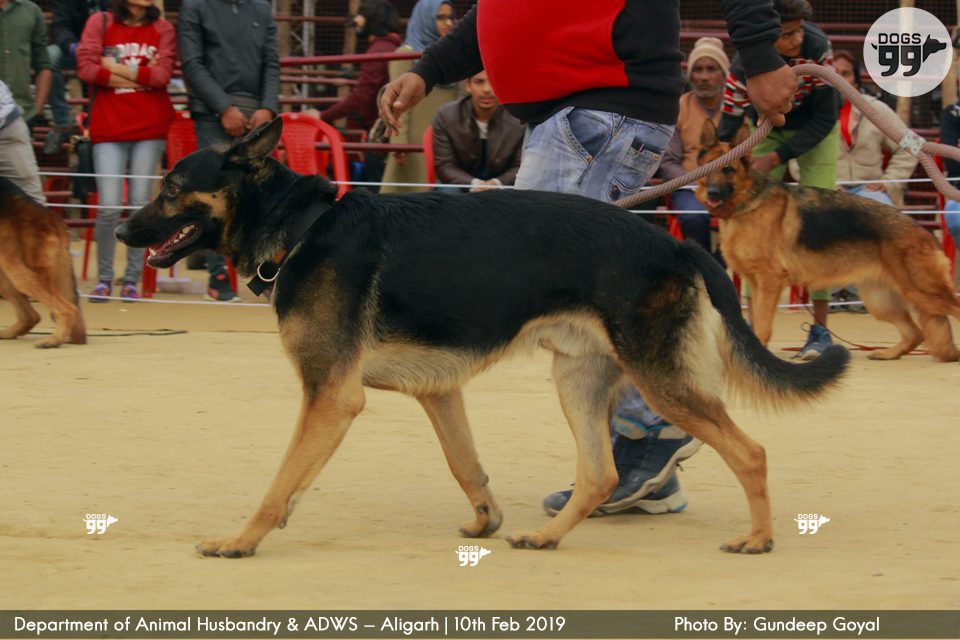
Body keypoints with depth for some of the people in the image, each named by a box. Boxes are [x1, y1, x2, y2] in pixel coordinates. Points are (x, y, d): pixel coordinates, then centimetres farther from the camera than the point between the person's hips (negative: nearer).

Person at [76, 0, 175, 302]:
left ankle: (132, 280, 10)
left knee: (141, 205, 0)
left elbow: (162, 74, -6)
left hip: (150, 129, 1)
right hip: (108, 129, -1)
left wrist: (117, 68, -5)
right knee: (109, 207, -6)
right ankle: (104, 279, 10)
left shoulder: (163, 29, 8)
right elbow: (86, 68, -7)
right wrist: (141, 76, -6)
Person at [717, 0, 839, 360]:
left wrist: (777, 158, -26)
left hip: (815, 130, -1)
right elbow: (728, 127, -23)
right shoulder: (745, 63, -31)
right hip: (769, 128, 1)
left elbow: (825, 117, -23)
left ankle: (820, 328, -8)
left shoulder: (817, 47, -33)